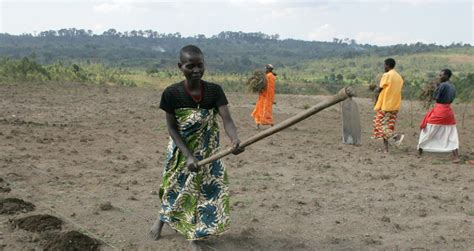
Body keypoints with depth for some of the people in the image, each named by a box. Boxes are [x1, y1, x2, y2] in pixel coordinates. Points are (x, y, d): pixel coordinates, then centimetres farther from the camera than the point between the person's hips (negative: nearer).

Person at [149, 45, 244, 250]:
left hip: (207, 152, 1)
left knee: (206, 189, 6)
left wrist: (235, 140, -47)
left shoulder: (214, 91, -16)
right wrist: (188, 155, -23)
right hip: (181, 151, -1)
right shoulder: (172, 93, -19)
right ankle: (162, 218, 47)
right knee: (175, 187, 16)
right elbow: (172, 128, -14)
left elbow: (227, 120, -25)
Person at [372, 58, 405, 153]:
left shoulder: (386, 75, -11)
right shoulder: (399, 77, 12)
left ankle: (396, 136, -19)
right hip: (395, 106, 7)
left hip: (385, 105, -7)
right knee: (388, 126, 11)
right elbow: (398, 91, 13)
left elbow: (380, 89, -8)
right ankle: (385, 147, 10)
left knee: (381, 124, 0)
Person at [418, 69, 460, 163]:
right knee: (451, 135, 4)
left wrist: (437, 87, 2)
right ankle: (456, 156, -6)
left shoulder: (442, 85, -15)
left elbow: (435, 97, -11)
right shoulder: (453, 87, 9)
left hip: (439, 110, -7)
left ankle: (420, 149, 25)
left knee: (427, 130, 11)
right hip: (448, 111, 7)